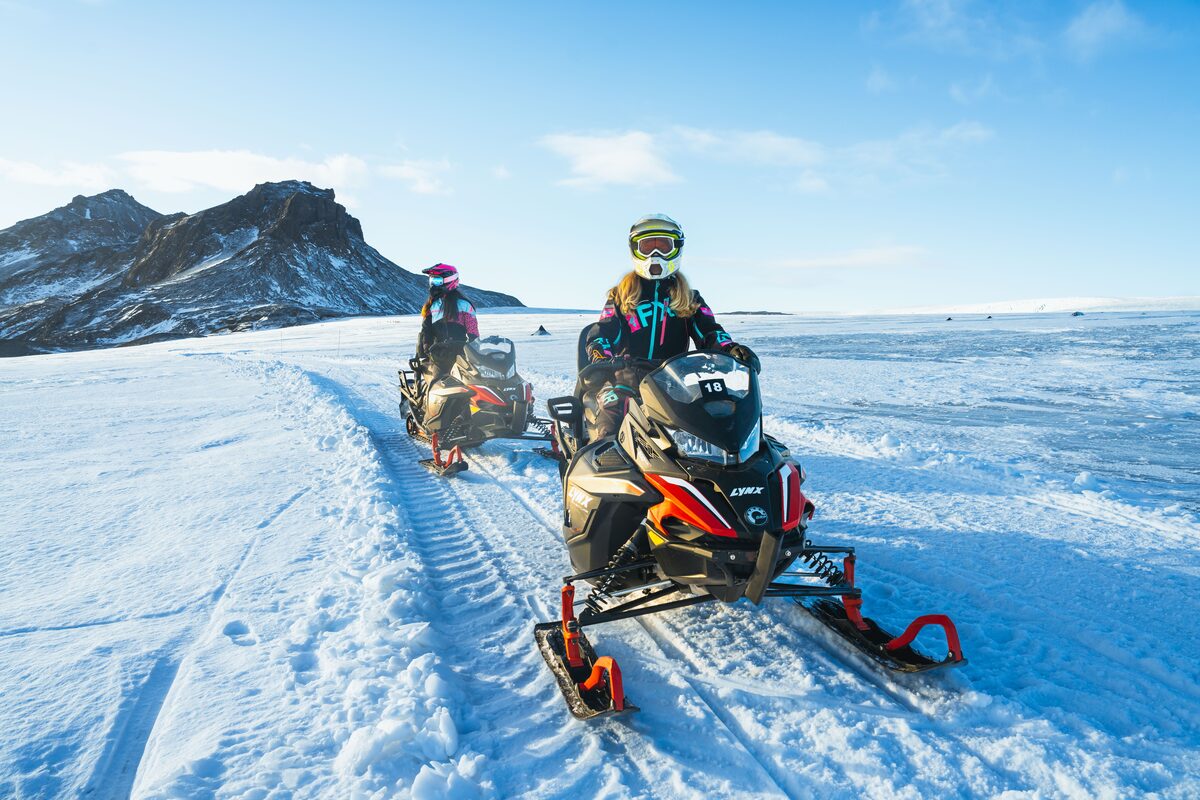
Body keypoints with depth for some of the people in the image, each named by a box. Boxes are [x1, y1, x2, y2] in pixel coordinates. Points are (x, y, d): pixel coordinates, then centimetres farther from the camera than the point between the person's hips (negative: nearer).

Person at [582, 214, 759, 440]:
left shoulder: (689, 299, 20)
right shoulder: (620, 294, 18)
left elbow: (709, 332, 6)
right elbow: (601, 334, 8)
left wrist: (732, 349, -17)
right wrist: (601, 360, -16)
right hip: (625, 377, -1)